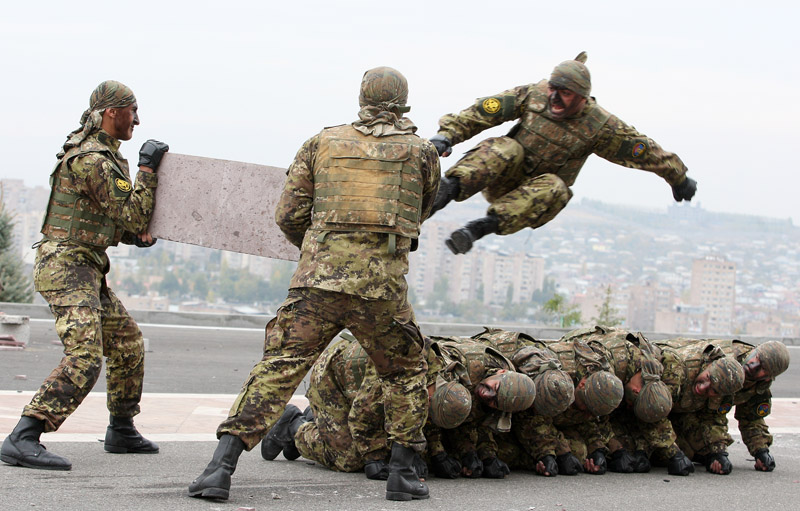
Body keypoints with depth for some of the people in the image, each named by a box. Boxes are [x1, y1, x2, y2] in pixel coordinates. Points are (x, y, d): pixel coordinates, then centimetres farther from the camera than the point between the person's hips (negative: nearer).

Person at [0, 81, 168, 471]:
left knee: (127, 343, 19)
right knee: (84, 356, -23)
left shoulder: (103, 154, 16)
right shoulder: (91, 160, -17)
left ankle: (121, 431, 31)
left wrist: (134, 233, 7)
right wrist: (147, 169, -10)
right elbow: (133, 217, -17)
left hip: (86, 270, 11)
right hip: (67, 266, -11)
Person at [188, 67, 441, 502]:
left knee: (276, 369, 2)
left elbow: (288, 215, 9)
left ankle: (221, 467, -8)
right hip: (382, 286, -1)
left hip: (317, 279, 1)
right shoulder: (421, 152, 10)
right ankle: (401, 474, 16)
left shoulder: (323, 143, 11)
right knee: (406, 375, 20)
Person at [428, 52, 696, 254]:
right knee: (506, 149, -32)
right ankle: (449, 187, -52)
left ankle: (483, 225, -47)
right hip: (503, 181, 0)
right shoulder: (533, 94, -8)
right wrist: (447, 134, -20)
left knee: (553, 188, -36)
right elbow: (483, 111, -10)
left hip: (538, 194, 0)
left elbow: (646, 151, 0)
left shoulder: (599, 126, -10)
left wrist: (679, 178, 8)